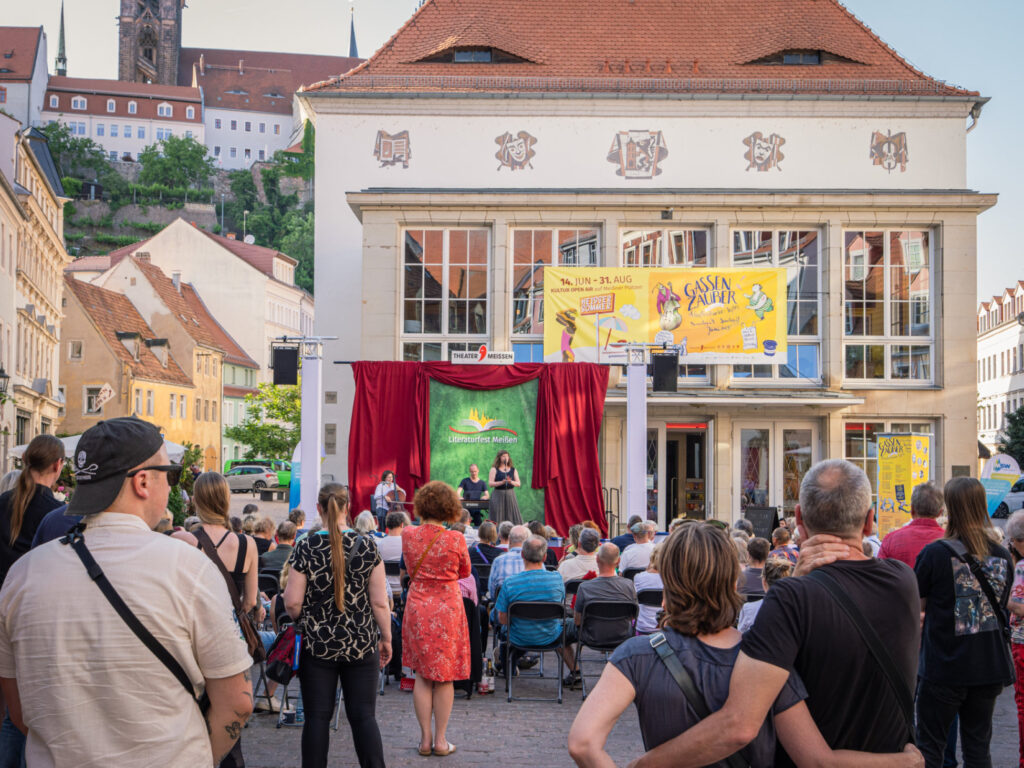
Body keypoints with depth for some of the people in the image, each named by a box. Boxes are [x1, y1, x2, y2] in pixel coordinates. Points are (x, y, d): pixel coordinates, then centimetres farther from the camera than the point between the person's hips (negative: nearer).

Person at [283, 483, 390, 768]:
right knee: (364, 716, 6)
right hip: (361, 645, 1)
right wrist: (386, 638, 8)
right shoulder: (366, 546, -6)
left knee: (317, 717, 7)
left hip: (317, 645, -1)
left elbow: (292, 603, -8)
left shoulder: (306, 548, -7)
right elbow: (380, 602, -4)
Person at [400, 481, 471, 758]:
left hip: (417, 607, 2)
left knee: (422, 675, 10)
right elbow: (465, 572, 4)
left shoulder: (408, 535, -4)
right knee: (445, 676, 7)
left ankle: (425, 738, 13)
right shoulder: (455, 539, -12)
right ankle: (441, 740, 11)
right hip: (447, 608, -2)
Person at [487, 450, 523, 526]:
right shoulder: (494, 470, 3)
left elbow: (518, 484, 6)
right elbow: (490, 483, -7)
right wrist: (502, 482, -20)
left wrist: (511, 482, -15)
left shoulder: (513, 470, 11)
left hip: (510, 495, 3)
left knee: (513, 517, -3)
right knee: (498, 519, -6)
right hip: (498, 496, -3)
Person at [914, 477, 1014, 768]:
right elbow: (1000, 608, 14)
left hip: (944, 668, -5)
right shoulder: (1003, 556, 1)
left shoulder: (934, 553, -14)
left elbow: (916, 608, -5)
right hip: (990, 668, 5)